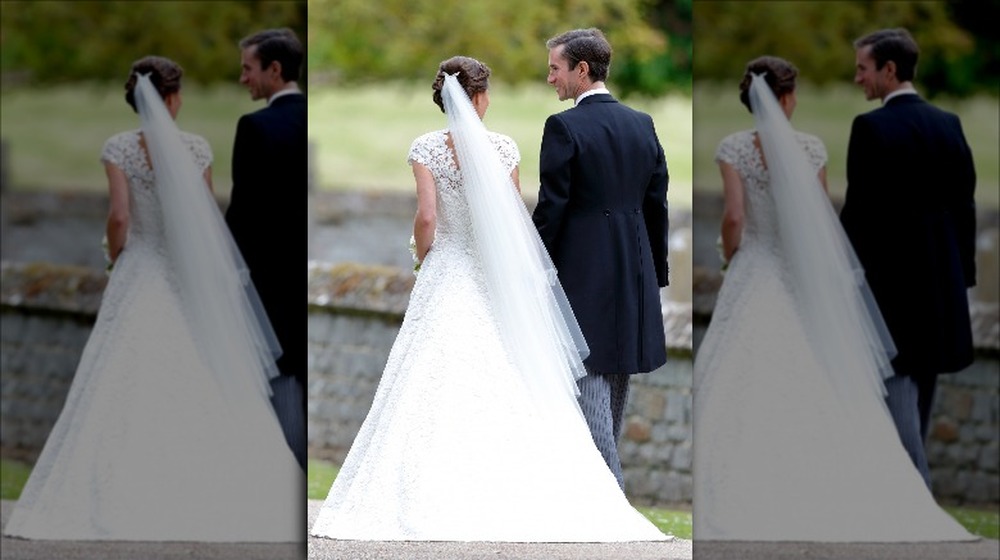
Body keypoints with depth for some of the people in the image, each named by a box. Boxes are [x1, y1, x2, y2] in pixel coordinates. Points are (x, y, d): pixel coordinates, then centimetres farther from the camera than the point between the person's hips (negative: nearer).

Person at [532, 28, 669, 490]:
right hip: (634, 273, 7)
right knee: (617, 373, 16)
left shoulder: (564, 127, -12)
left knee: (589, 377, -5)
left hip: (582, 268, -7)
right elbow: (657, 204, 11)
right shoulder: (642, 124, 8)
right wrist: (655, 271, 18)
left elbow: (551, 208, -13)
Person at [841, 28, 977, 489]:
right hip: (940, 275, 7)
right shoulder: (949, 124, 7)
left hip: (889, 275, -7)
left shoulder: (871, 127, -13)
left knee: (897, 379, -5)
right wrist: (963, 270, 15)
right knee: (922, 376, 16)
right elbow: (965, 203, 9)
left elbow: (859, 208, -15)